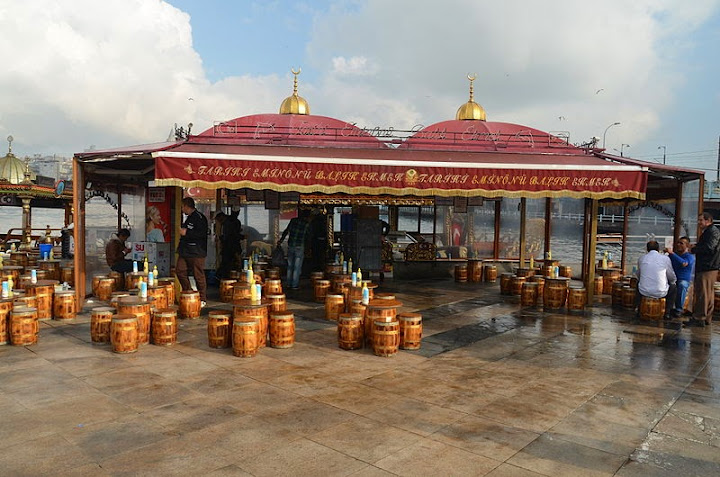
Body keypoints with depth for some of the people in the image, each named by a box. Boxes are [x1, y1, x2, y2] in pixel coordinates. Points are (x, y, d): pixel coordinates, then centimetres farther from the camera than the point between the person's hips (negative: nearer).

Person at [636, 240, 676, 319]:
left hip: (643, 292, 2)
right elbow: (672, 278, 8)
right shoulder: (665, 258, -2)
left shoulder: (641, 258, 4)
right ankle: (667, 312, 24)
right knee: (673, 287, 29)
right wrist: (672, 281, 31)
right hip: (661, 293, -2)